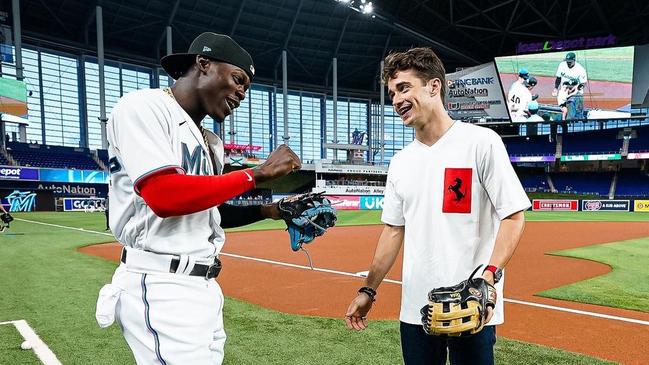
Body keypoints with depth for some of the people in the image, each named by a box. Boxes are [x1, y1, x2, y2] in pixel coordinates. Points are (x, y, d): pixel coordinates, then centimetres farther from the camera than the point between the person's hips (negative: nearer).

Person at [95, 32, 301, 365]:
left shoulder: (211, 142, 17)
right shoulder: (143, 107, -9)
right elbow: (165, 196, -24)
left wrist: (265, 210, 5)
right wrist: (258, 173, -17)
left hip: (205, 285, 9)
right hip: (160, 288, -8)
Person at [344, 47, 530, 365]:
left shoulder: (480, 142, -7)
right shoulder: (400, 162, 9)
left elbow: (514, 216, -8)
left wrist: (491, 274, -22)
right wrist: (368, 291, 12)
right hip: (414, 308, 5)